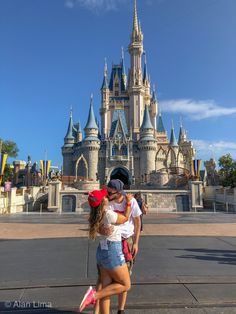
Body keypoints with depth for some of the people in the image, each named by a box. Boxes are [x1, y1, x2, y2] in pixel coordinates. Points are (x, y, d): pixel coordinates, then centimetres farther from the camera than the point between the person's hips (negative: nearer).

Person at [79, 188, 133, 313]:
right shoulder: (109, 214, -23)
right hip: (112, 251, -8)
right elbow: (125, 218, -3)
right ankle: (94, 295, -4)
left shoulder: (97, 215, 1)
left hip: (102, 250, 8)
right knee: (125, 285, 8)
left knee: (106, 289, 14)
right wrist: (128, 203, 6)